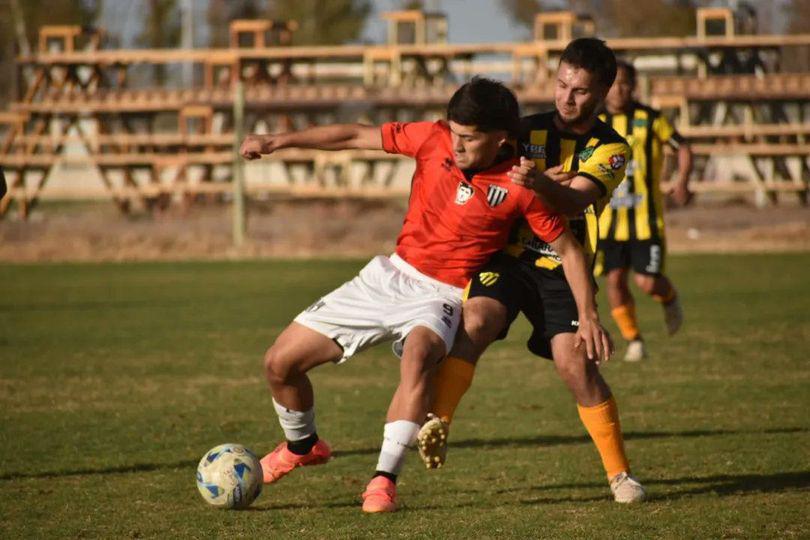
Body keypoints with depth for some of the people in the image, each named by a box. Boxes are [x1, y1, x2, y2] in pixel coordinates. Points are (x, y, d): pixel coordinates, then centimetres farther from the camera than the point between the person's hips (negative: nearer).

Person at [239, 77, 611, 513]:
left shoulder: (520, 186, -15)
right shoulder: (434, 140, -8)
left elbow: (568, 249, -4)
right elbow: (355, 136, -2)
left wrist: (587, 315, -9)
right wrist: (278, 142, -6)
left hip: (440, 297, -4)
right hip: (388, 276, 4)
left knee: (417, 355, -41)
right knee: (280, 362, 2)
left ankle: (384, 481, -34)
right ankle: (302, 446, 33)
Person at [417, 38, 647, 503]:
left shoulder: (611, 149, 0)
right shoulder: (528, 131, 9)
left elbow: (575, 200, -18)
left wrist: (541, 184, -40)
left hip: (563, 267, -2)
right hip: (509, 255, 2)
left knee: (576, 365, -13)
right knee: (474, 323, -27)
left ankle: (620, 473, 1)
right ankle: (438, 424, -26)